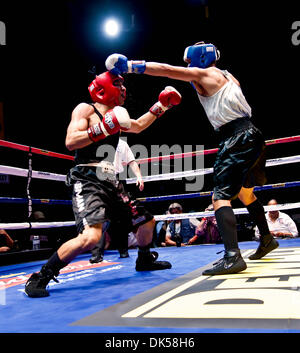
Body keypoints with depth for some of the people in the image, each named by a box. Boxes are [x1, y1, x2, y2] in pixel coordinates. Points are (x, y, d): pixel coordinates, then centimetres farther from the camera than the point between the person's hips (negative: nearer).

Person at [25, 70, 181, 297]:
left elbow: (138, 126, 38)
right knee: (90, 237, -29)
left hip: (110, 183, 9)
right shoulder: (85, 109, -2)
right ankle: (40, 278, -12)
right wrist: (103, 129, -20)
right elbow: (70, 142, -15)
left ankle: (144, 261, 44)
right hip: (87, 181, -9)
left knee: (147, 221, 16)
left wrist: (160, 106, 35)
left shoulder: (114, 116, 20)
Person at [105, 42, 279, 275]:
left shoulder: (203, 74, -1)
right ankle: (267, 239, 38)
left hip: (238, 140, -9)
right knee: (245, 193, 24)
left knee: (221, 197, -15)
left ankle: (233, 257, -26)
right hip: (252, 136, 9)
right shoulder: (226, 76, 21)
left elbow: (166, 70, -6)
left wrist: (130, 66, -3)